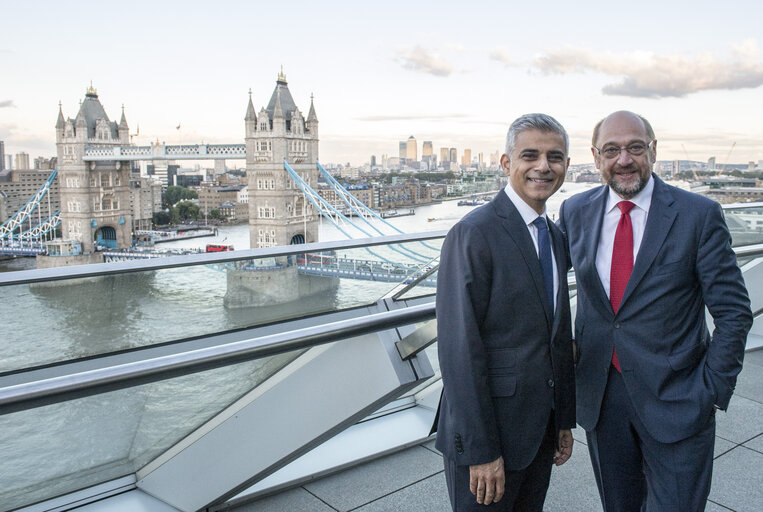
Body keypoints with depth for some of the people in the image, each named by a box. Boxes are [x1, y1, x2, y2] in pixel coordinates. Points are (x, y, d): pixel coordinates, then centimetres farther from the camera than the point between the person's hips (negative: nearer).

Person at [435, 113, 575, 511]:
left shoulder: (555, 237, 10)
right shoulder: (473, 234, -18)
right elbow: (459, 350, -21)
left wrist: (564, 420, 16)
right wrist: (480, 450, -20)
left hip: (541, 430, 8)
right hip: (487, 433, -7)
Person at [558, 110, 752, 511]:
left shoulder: (699, 215, -10)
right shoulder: (575, 212, 0)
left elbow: (733, 312, -7)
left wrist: (712, 393, -9)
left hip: (675, 401, -3)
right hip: (599, 394, 3)